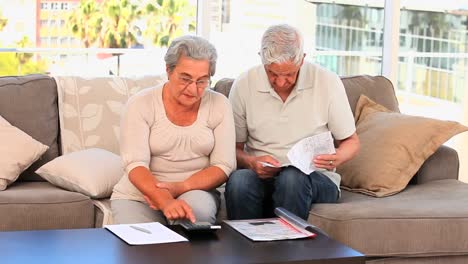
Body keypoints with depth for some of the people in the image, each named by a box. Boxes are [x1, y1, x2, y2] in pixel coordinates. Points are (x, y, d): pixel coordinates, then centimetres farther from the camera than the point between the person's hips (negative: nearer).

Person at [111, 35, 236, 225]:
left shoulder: (219, 105, 0)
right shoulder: (140, 104, -6)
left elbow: (223, 166, -4)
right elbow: (135, 166, -17)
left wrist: (179, 188, -21)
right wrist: (165, 201, -36)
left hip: (196, 191, 2)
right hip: (139, 196, -2)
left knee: (198, 209, -32)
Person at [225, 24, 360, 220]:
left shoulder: (328, 83, -2)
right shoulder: (244, 86, 0)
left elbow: (351, 142, 7)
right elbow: (234, 148, 6)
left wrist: (338, 158, -15)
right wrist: (251, 163, -16)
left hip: (315, 177, -1)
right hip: (260, 175, 1)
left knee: (292, 178, -36)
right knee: (238, 180, -33)